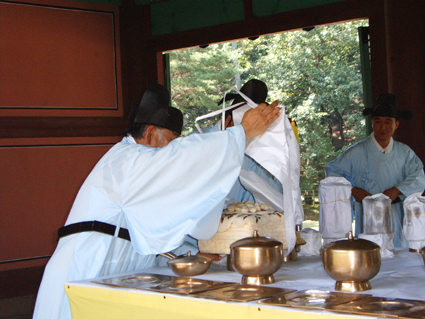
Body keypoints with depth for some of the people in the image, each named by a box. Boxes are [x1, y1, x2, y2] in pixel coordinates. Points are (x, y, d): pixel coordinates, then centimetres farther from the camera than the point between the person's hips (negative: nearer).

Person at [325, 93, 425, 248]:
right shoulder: (357, 153, 2)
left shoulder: (404, 152, 10)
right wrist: (353, 190, -7)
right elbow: (332, 171, 4)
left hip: (397, 217, 2)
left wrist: (396, 190, -16)